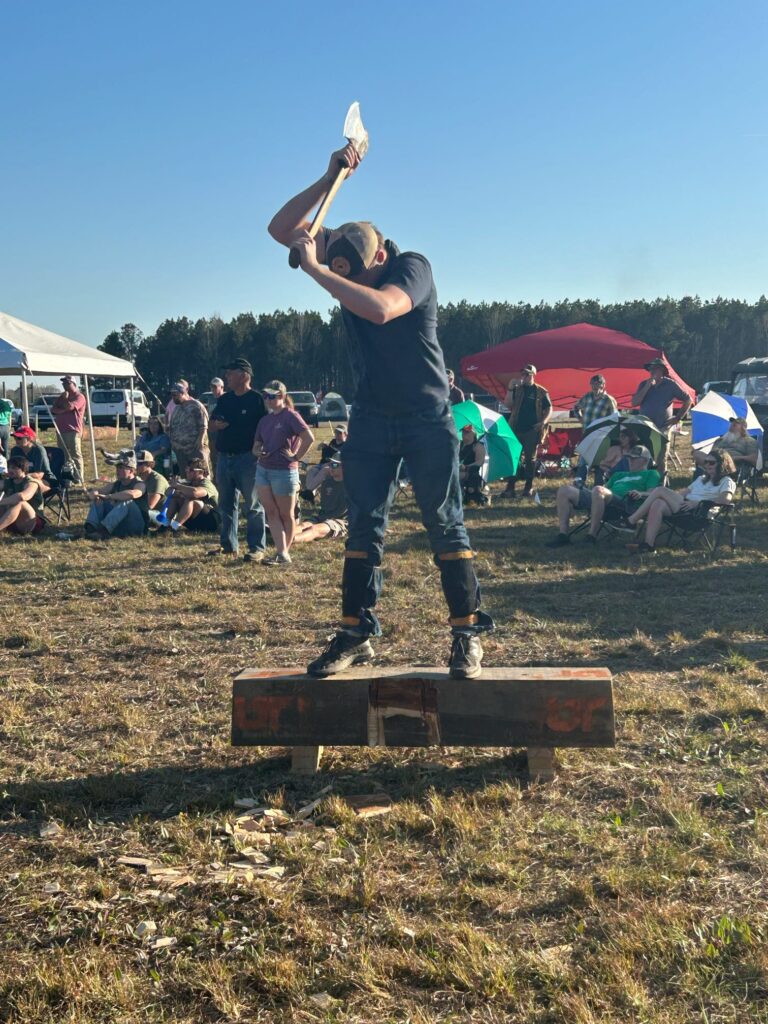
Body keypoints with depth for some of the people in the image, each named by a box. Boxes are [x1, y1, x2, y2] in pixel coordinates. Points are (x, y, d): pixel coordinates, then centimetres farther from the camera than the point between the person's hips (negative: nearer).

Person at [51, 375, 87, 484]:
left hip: (73, 431, -8)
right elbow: (53, 410, 12)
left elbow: (69, 406, -18)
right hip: (61, 430, 8)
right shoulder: (62, 396, 22)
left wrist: (65, 398, 2)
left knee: (75, 455, -9)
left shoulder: (79, 397, -2)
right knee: (64, 455, 9)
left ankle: (78, 479, -10)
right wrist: (63, 410, -7)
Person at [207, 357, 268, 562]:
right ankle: (228, 545, 22)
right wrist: (220, 424, -5)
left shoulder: (257, 400, -7)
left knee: (253, 505, -2)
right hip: (224, 458, 7)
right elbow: (212, 425, 17)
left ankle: (257, 548, 1)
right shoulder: (224, 399, 15)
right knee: (226, 505, 13)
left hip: (247, 459, -7)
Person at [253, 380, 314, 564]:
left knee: (286, 515, 5)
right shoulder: (264, 420, 12)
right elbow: (256, 445, 18)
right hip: (263, 470, 7)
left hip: (284, 472, -7)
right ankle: (281, 552, 3)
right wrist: (258, 452, -5)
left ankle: (285, 553, 14)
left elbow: (309, 437, -19)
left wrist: (296, 456, -15)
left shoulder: (290, 416, -9)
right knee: (271, 513, 3)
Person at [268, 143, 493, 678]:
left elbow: (380, 308, -38)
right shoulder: (344, 257, -2)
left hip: (428, 417, -5)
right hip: (372, 417, 5)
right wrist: (330, 178, -16)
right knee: (364, 527, 4)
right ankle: (355, 634, 10)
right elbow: (282, 228, -6)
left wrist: (314, 268, -35)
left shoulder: (412, 266, -18)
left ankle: (467, 635, 5)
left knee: (446, 527, -1)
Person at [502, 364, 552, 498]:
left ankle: (528, 488, 12)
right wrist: (510, 389, -14)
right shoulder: (517, 389, 8)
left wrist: (543, 422, -9)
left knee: (530, 458, 4)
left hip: (532, 429, -1)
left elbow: (549, 408, 7)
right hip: (516, 429, 1)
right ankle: (510, 488, -2)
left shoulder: (541, 392, 5)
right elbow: (508, 405, -2)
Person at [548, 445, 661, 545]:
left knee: (598, 490, -41)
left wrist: (640, 494, -19)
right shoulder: (619, 475, 41)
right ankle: (563, 535, -17)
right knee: (564, 490, -8)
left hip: (625, 503, -7)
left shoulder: (651, 474, 20)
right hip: (598, 500, 8)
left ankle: (592, 536, -34)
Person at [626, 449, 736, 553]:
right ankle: (648, 545, -33)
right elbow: (684, 492, 30)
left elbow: (726, 499, -12)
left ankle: (631, 521, -15)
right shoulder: (702, 478, 36)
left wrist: (697, 502, -19)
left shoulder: (726, 481, 9)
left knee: (660, 490, -17)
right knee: (657, 504, -26)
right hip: (686, 506, 7)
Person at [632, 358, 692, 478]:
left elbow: (688, 400, 9)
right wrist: (647, 386, -10)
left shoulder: (670, 385, 2)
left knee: (661, 462, -1)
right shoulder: (644, 384, 10)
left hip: (662, 429, -2)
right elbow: (634, 402, -4)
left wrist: (678, 418, 3)